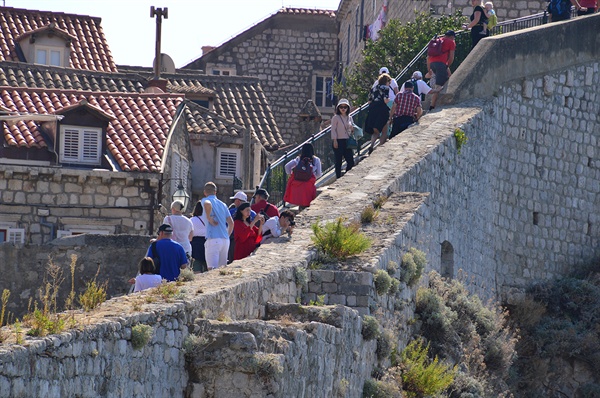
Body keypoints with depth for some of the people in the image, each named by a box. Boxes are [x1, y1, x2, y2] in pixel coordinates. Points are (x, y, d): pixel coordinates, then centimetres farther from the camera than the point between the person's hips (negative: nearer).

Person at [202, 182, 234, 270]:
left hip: (213, 239, -6)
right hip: (225, 239, 6)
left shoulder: (206, 200, 0)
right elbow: (231, 223, 17)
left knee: (212, 269, -12)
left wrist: (209, 218, -14)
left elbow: (208, 204, -27)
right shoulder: (223, 205, 18)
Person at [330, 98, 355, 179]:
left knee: (351, 161, 0)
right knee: (338, 161, -3)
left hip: (347, 141, 5)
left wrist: (352, 129, -3)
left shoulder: (349, 118, 13)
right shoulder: (336, 117, -3)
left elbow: (352, 129, 21)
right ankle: (338, 177, 3)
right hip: (338, 141, -5)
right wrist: (334, 140, -14)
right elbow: (333, 129, -6)